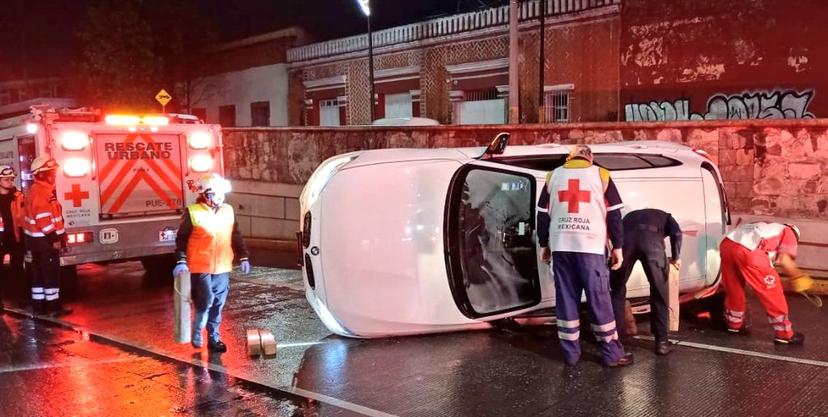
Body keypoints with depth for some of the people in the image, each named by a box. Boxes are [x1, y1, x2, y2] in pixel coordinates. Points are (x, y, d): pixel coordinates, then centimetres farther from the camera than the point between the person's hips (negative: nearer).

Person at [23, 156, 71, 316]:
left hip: (37, 239, 10)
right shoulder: (42, 192, -18)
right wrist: (54, 238, -19)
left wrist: (58, 235, 20)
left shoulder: (36, 190, 15)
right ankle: (53, 306, 0)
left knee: (39, 272, 13)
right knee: (52, 273, -4)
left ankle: (38, 305, 18)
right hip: (44, 239, -10)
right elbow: (43, 218, -23)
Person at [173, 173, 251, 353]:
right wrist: (181, 261, -13)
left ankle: (213, 337, 20)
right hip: (201, 268, -5)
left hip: (222, 268, 5)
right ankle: (196, 334, 16)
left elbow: (236, 236, 14)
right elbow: (182, 238, -5)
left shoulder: (228, 210, 8)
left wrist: (243, 257, 10)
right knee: (205, 303, -6)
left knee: (217, 305, 9)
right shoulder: (193, 212, -7)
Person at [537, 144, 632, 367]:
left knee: (566, 300, 8)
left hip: (560, 246, 3)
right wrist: (617, 247, 7)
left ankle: (570, 353, 12)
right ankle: (612, 354, 9)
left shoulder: (553, 176, 13)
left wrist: (544, 245, 20)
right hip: (591, 246, -2)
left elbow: (542, 214, 14)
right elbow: (614, 215, 3)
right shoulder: (600, 175, 6)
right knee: (599, 300, 3)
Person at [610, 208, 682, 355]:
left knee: (617, 291, 18)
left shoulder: (630, 215, 46)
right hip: (652, 240, -2)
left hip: (626, 239, 2)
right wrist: (676, 258, 27)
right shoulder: (664, 216, 38)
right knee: (659, 293, 15)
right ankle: (661, 341, 18)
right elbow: (676, 233, 16)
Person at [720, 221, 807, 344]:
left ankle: (734, 324, 41)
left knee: (734, 288, 25)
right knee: (771, 291, 10)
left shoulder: (765, 228, 40)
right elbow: (784, 261, 7)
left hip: (726, 244, 6)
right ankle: (784, 334, 19)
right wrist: (800, 276, 22)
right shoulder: (789, 233, 23)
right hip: (748, 251, -6)